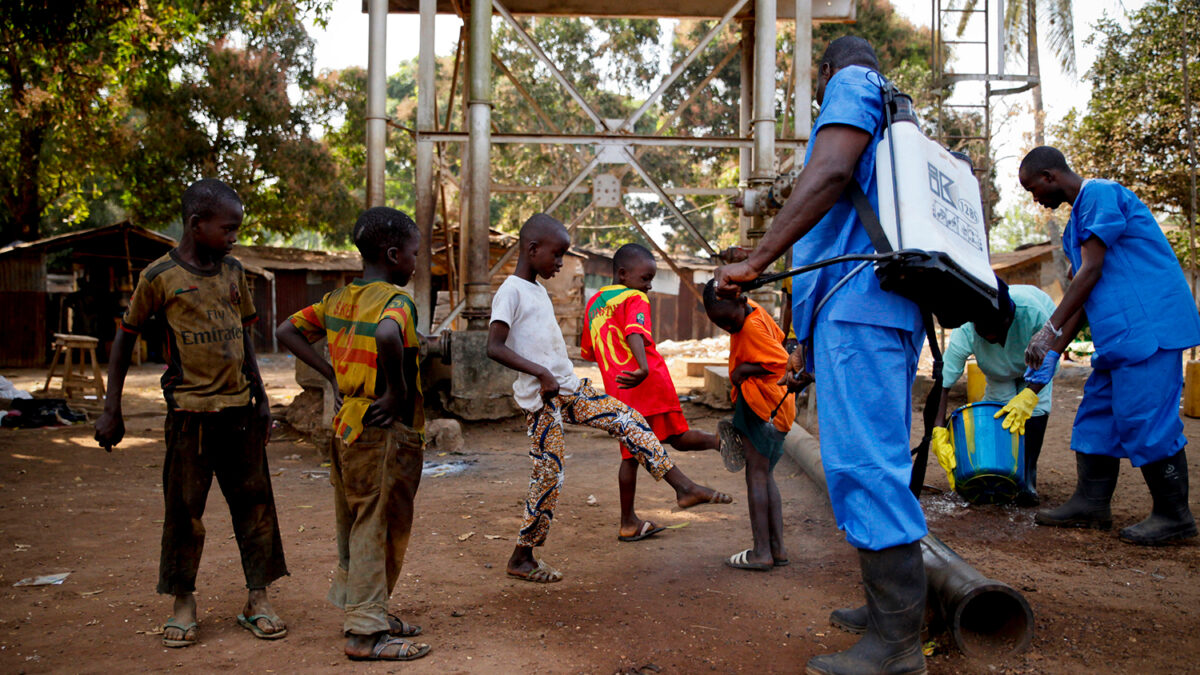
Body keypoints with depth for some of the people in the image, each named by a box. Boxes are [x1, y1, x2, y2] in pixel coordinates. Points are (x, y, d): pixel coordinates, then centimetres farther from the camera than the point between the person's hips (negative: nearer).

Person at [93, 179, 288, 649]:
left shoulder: (234, 272, 8)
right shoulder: (160, 276, -5)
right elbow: (125, 338, 2)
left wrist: (260, 397, 15)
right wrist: (111, 410, 1)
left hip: (239, 407, 4)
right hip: (190, 411, -4)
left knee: (254, 502, 5)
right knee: (185, 508, 4)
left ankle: (258, 600, 14)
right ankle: (183, 603, 19)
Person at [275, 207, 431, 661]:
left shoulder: (338, 299, 9)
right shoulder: (396, 301, -16)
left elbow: (287, 331, 16)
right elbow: (387, 336, -39)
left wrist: (333, 375, 11)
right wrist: (398, 391, -24)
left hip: (347, 426, 9)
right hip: (385, 432, -8)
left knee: (357, 524, 17)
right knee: (379, 528, 1)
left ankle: (360, 610, 30)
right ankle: (366, 631, 10)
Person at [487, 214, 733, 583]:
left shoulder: (538, 290, 16)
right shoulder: (511, 292, -11)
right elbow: (494, 347, -20)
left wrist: (563, 377, 18)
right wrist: (540, 372, -25)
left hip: (569, 388, 8)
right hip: (542, 398, -8)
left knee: (628, 419, -2)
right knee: (548, 474, -4)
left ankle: (683, 487, 0)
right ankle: (521, 558, 10)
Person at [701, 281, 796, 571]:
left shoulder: (752, 328, -20)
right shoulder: (753, 310, 8)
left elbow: (780, 361, -24)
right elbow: (779, 339, 19)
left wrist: (743, 369, -15)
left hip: (762, 408, -10)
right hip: (774, 407, 10)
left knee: (756, 474, -5)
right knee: (765, 475, 13)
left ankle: (762, 552, -2)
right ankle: (777, 548, 16)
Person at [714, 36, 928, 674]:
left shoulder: (850, 84, 4)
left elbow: (829, 174, -17)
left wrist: (755, 260, -18)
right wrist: (812, 343, 29)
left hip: (859, 303, -10)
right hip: (890, 309, 11)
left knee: (863, 462, -11)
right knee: (881, 461, 15)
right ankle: (892, 604, 25)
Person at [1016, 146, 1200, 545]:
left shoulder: (1101, 195, -8)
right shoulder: (1076, 222, 21)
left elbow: (1091, 272, -14)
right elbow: (1083, 296, 19)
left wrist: (1049, 330, -15)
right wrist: (1053, 353, 13)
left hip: (1148, 325, -10)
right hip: (1119, 333, 10)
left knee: (1144, 419, -9)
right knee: (1098, 415, 9)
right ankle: (1091, 503, 14)